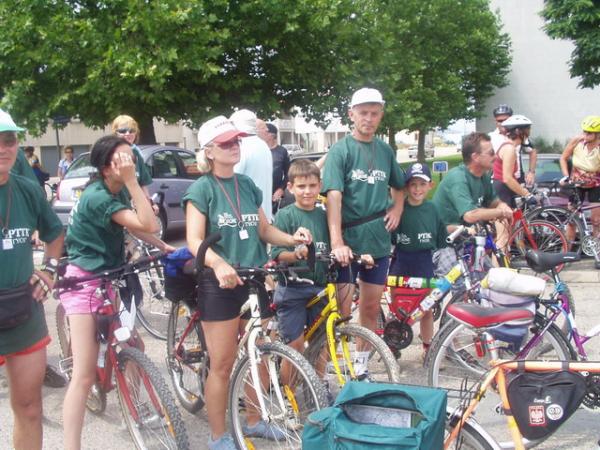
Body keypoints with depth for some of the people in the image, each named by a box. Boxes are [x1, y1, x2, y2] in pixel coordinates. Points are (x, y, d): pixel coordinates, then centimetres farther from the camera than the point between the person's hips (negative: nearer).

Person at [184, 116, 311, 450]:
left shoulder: (248, 185, 10)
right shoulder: (202, 189, -7)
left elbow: (264, 229, 14)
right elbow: (194, 241, -16)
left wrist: (292, 238, -6)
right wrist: (219, 264, -36)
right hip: (220, 284, -6)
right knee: (223, 364, 1)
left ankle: (253, 421, 32)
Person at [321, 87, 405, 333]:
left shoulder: (386, 151, 9)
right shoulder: (340, 150, -6)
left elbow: (398, 187, 25)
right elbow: (334, 196, -18)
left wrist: (397, 209, 3)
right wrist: (337, 243, -29)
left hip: (379, 242, 5)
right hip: (347, 242, -5)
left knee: (371, 308, 12)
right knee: (341, 310, -2)